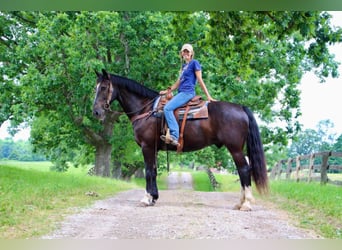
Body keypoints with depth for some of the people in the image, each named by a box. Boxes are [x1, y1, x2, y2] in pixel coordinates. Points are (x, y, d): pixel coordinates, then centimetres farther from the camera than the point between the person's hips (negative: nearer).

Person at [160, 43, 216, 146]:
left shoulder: (194, 63, -2)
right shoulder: (183, 66, 23)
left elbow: (200, 80, -5)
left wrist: (208, 96, -9)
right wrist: (167, 91, 15)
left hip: (187, 92, -10)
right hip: (181, 93, 10)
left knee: (168, 108, -25)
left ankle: (174, 136, -32)